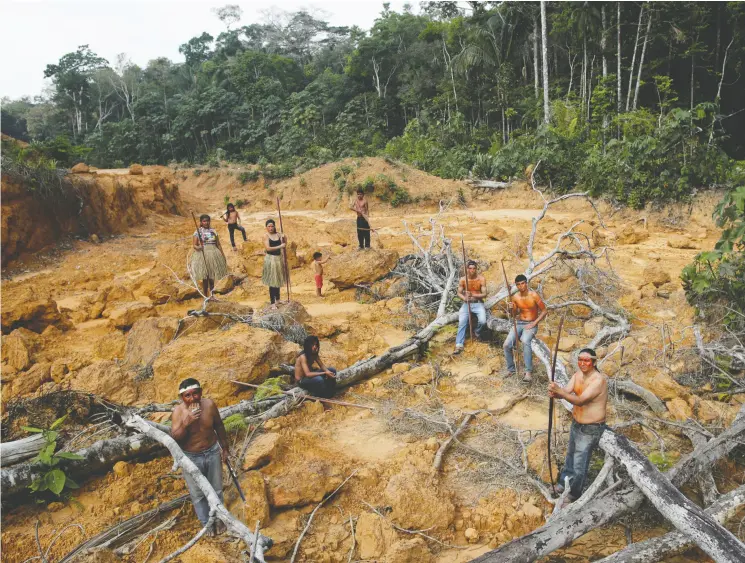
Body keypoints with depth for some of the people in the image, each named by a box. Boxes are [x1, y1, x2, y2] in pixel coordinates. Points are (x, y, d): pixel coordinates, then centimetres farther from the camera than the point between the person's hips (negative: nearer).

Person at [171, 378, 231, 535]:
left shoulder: (209, 404, -16)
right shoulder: (178, 411, -23)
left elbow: (219, 426, 0)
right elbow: (174, 438, -23)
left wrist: (225, 448, 8)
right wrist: (186, 423, -38)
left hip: (212, 452, 2)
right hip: (191, 457, -2)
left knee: (216, 490, 19)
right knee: (197, 494, 14)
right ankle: (207, 523, 37)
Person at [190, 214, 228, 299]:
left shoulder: (213, 231, 11)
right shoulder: (198, 232, 0)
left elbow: (218, 244, 13)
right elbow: (194, 245, -5)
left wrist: (223, 255, 7)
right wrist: (197, 247, -28)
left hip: (213, 255, 3)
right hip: (203, 256, -3)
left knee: (212, 277, 7)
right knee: (205, 277, -1)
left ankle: (211, 295, 16)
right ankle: (206, 295, 7)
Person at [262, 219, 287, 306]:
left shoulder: (278, 234, 6)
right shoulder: (266, 235, -8)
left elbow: (284, 244, 9)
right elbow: (268, 248, -18)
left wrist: (284, 238, -9)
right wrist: (279, 246, -18)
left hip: (279, 258, 6)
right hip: (270, 259, -5)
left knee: (278, 279, 16)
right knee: (272, 280, -3)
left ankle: (277, 298, 32)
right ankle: (273, 302, 4)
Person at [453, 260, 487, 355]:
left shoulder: (481, 279, -9)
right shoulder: (463, 279, -5)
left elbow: (484, 294, -10)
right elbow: (459, 293, 3)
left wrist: (473, 295, -27)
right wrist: (464, 298, -19)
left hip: (478, 303, -1)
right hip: (467, 303, 1)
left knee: (482, 321, -24)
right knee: (462, 322, -17)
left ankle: (477, 332, 11)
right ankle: (459, 345, -17)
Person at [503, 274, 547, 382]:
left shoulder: (534, 295, -11)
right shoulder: (515, 297, 1)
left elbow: (544, 311, -6)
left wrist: (534, 323, -14)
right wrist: (512, 309, -11)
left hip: (531, 324, -4)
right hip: (519, 323, 4)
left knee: (525, 341, -36)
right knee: (507, 344, -17)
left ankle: (529, 372, -32)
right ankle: (510, 369, 5)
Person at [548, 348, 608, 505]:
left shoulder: (599, 380, -28)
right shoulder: (577, 375, -3)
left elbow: (580, 400, -36)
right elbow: (566, 392, -14)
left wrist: (559, 391, -49)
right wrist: (555, 393, -37)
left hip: (590, 429, -8)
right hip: (576, 423, 8)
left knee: (579, 465, 6)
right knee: (570, 455, 27)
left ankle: (573, 494, 28)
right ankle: (564, 483, 50)